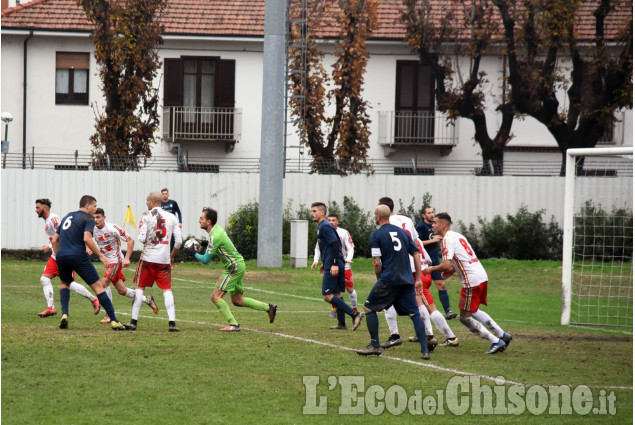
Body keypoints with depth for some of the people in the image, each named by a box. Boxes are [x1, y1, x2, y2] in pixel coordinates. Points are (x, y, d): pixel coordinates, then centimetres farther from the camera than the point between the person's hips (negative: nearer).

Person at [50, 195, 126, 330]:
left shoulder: (67, 217, 22)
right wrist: (100, 255, -11)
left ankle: (64, 314, 7)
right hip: (78, 256, -6)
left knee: (65, 283, 29)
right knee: (98, 286, -1)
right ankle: (114, 320, -4)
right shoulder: (88, 219, 1)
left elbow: (55, 240, 21)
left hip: (62, 256, 6)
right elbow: (87, 239, -16)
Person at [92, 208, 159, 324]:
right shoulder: (93, 229, -3)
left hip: (116, 260, -7)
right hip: (107, 261, 7)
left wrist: (127, 258, -24)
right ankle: (147, 300, 30)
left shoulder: (112, 228, -20)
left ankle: (109, 315, -11)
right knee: (122, 291, 10)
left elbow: (130, 241, -16)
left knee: (104, 283, -20)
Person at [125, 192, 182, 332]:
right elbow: (178, 241, 3)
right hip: (165, 259, 2)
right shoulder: (172, 217, 5)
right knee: (167, 289, 5)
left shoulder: (146, 216, -5)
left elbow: (142, 238, -11)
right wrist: (172, 255, 18)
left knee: (140, 287, 9)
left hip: (148, 257, -2)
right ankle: (172, 323, -6)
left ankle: (134, 321, 8)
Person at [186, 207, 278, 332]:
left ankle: (233, 325, -13)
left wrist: (194, 253, -5)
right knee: (237, 300, 16)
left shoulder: (215, 237, -22)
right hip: (239, 266, 10)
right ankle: (268, 308, 19)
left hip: (235, 267, -10)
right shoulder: (217, 228, 7)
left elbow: (205, 260, -19)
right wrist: (203, 245, 13)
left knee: (215, 296, -11)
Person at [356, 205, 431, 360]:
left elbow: (377, 262, -8)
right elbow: (416, 255, 11)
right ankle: (425, 351, -5)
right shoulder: (402, 232, 13)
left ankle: (375, 346, 10)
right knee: (414, 314, 4)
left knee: (369, 307, 12)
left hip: (389, 279, -5)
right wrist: (418, 279, 14)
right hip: (407, 281, 5)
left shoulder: (376, 235, -2)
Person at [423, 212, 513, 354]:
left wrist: (431, 269, -4)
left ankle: (496, 342, -1)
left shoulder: (447, 240, -11)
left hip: (472, 281, -10)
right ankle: (503, 335, 26)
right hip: (482, 275, 10)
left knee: (465, 317, 0)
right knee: (472, 311, 27)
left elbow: (447, 265, -21)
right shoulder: (458, 236, 19)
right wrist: (452, 271, 19)